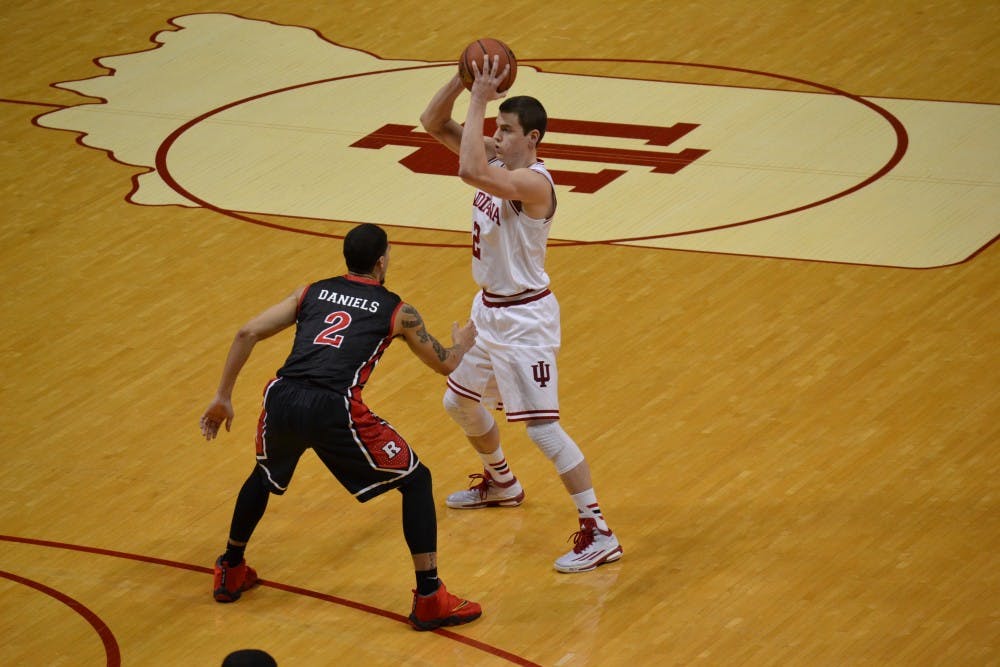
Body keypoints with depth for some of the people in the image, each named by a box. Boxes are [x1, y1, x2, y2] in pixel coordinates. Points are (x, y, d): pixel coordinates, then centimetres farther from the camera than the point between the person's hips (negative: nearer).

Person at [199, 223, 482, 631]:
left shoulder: (312, 293, 24)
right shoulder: (397, 311, 16)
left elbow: (247, 334, 16)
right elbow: (445, 364, 28)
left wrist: (222, 397, 22)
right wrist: (464, 342, 51)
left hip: (282, 400, 4)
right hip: (334, 409, -4)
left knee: (264, 475, 37)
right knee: (416, 481, 14)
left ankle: (230, 573, 48)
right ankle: (430, 600, 8)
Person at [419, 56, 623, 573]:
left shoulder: (533, 183, -26)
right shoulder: (497, 159, 0)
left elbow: (470, 171, -43)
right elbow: (432, 123, 2)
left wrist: (479, 99, -35)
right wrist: (463, 80, -14)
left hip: (524, 317, -10)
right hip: (489, 308, 10)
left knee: (541, 427, -13)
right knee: (459, 402, 26)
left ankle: (599, 533, -10)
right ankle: (501, 483, 50)